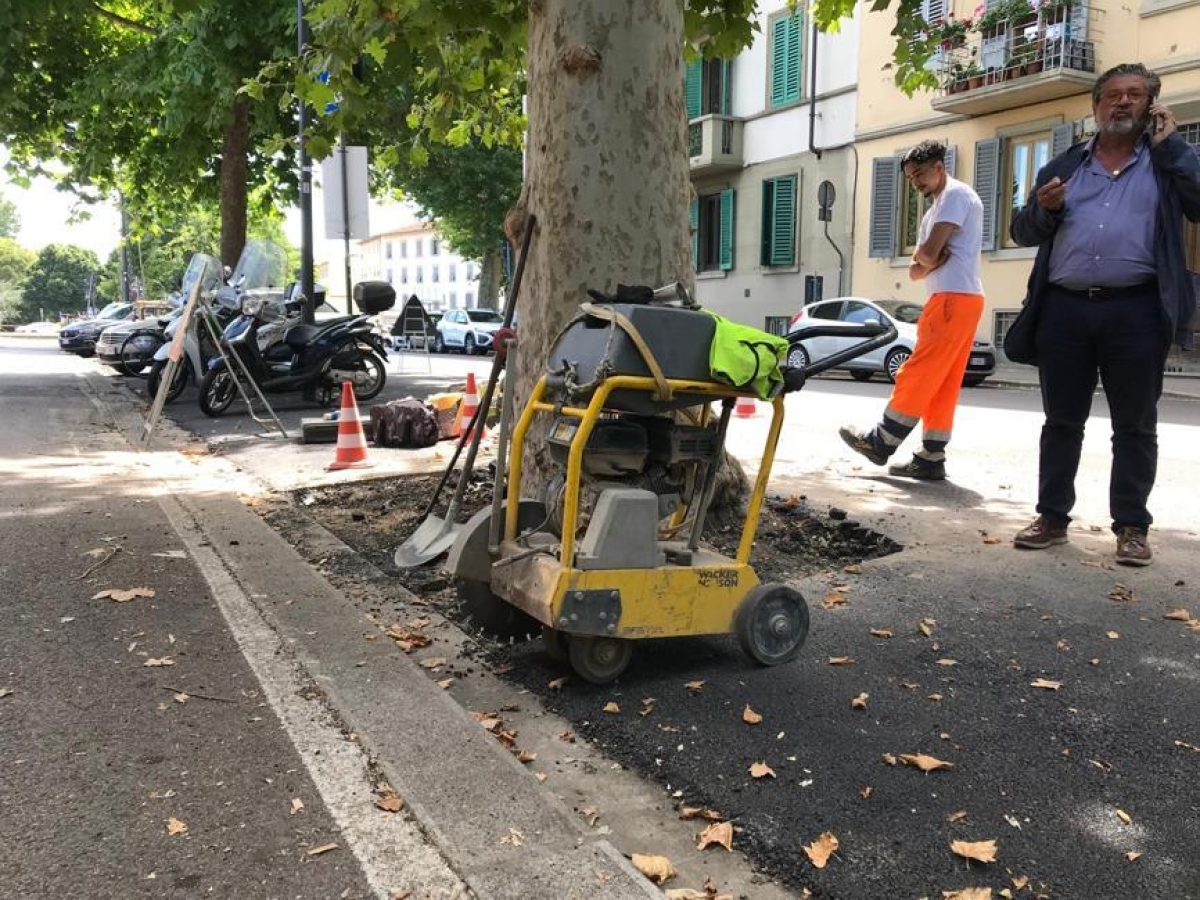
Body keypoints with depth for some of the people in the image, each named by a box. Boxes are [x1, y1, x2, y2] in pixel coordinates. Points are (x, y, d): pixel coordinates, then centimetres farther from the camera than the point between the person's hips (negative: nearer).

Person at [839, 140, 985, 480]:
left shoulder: (956, 194, -4)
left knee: (917, 376, -7)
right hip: (954, 300, 10)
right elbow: (915, 270, 19)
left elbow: (927, 253, -14)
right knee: (942, 385, 6)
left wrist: (923, 256, 7)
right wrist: (930, 263, -2)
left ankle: (881, 442, -3)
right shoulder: (934, 210, 27)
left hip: (953, 298, -10)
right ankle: (931, 458, 7)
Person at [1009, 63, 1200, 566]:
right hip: (1065, 310, 2)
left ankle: (1131, 527, 12)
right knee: (1061, 421, 8)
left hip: (1136, 312, -2)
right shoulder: (1063, 166, 16)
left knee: (1135, 426, 3)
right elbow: (1022, 232, 16)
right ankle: (1053, 517, 17)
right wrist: (1044, 208, -6)